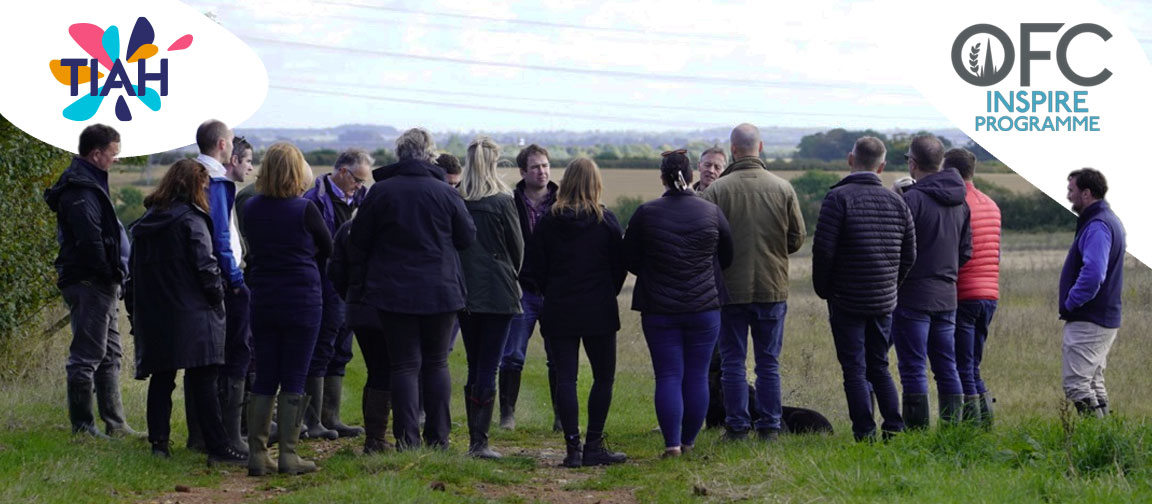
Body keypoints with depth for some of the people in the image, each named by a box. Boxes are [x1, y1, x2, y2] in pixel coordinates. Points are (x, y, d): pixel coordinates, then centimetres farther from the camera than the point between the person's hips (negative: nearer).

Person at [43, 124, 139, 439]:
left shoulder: (89, 185, 18)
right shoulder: (80, 191, -16)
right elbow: (90, 241, -23)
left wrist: (114, 275, 12)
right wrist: (110, 273, -14)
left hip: (103, 285, 11)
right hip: (90, 283, -11)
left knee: (110, 356, 15)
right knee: (87, 356, -6)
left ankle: (116, 424, 20)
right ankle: (82, 425, -1)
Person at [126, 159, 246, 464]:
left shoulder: (145, 223, 13)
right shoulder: (190, 220, -8)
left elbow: (134, 271, 15)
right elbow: (205, 265, -13)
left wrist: (135, 312, 18)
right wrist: (217, 296, 0)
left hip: (152, 314, 6)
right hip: (190, 314, -6)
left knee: (161, 377, 12)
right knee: (202, 380, -7)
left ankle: (158, 441, 9)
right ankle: (218, 447, -8)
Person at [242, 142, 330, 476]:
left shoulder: (251, 208, 1)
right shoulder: (304, 210, -11)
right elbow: (328, 249, 3)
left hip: (263, 301, 4)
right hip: (303, 302, -4)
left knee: (264, 380, 10)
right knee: (293, 382, 2)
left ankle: (257, 455, 8)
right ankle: (288, 456, 2)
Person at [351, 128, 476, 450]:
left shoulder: (380, 192, -5)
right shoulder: (446, 193, -6)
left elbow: (359, 239, 1)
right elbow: (467, 237, 2)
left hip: (393, 291, 0)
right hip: (441, 290, 1)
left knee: (405, 364, 3)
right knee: (436, 362, 11)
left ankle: (407, 439, -3)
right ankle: (438, 438, 11)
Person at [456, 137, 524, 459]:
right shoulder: (502, 201, -9)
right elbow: (518, 246, -1)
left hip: (464, 291, 4)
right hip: (498, 292, -4)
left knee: (474, 367, 13)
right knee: (489, 368, -2)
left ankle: (473, 438, 15)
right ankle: (480, 441, -5)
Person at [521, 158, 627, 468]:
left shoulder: (549, 222, 0)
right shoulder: (606, 221, -4)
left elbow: (533, 270, 2)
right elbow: (620, 266, 0)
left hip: (559, 312, 1)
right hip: (598, 313, -1)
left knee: (565, 378, 3)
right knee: (603, 378, 8)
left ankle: (573, 447, -2)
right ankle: (593, 447, 3)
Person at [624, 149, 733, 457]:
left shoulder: (645, 214, -5)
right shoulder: (712, 213, -2)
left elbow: (630, 260, 3)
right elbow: (727, 258, 10)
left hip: (658, 308, -1)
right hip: (705, 306, 1)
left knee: (668, 376, 2)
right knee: (697, 375, 9)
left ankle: (672, 443, -4)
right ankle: (689, 441, 15)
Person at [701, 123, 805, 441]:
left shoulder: (716, 190, -10)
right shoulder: (783, 189, -4)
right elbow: (797, 238, 2)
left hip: (730, 287, -2)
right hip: (773, 287, 2)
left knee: (732, 362, 7)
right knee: (769, 362, 10)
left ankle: (737, 427, 7)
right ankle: (769, 427, 11)